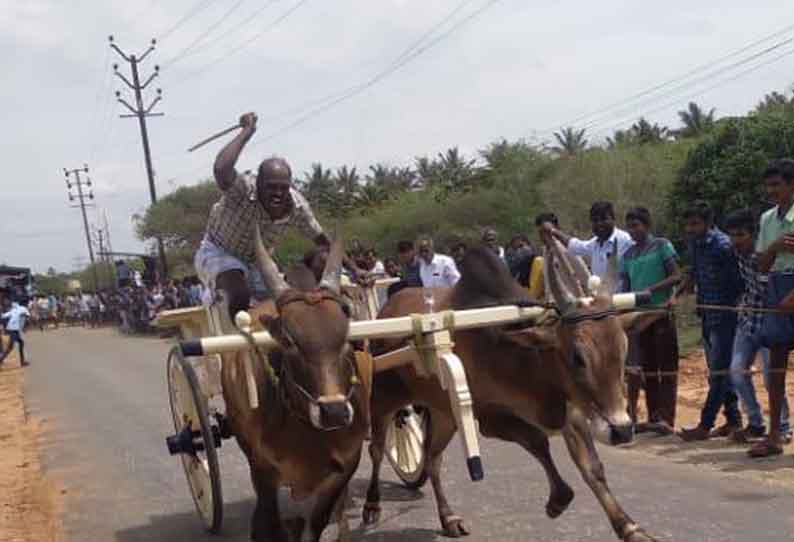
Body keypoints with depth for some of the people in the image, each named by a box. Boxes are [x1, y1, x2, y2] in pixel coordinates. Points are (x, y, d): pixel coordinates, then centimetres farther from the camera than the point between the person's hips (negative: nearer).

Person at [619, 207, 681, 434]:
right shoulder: (628, 254, 13)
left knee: (666, 366, -3)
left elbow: (676, 276, -7)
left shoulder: (662, 245, -1)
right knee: (646, 368, 7)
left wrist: (652, 289, -19)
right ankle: (653, 418, 12)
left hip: (661, 312, -5)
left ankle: (666, 418, -3)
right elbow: (625, 287, 13)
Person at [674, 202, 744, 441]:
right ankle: (733, 420, 24)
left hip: (725, 315, -9)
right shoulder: (694, 244, 8)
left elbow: (738, 280, -15)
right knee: (717, 370, 14)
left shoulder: (722, 245, -17)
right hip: (708, 314, 9)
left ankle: (705, 426, -2)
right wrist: (677, 294, 13)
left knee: (719, 371, -4)